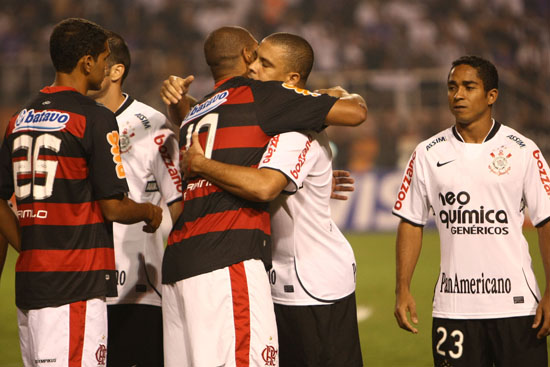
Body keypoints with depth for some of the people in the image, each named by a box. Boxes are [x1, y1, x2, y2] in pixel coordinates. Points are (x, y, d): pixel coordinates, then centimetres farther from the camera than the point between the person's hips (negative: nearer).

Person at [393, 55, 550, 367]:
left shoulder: (522, 151, 2)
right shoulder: (428, 154, 7)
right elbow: (411, 223, 10)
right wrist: (403, 290, 1)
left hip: (516, 303, -1)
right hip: (453, 305, 2)